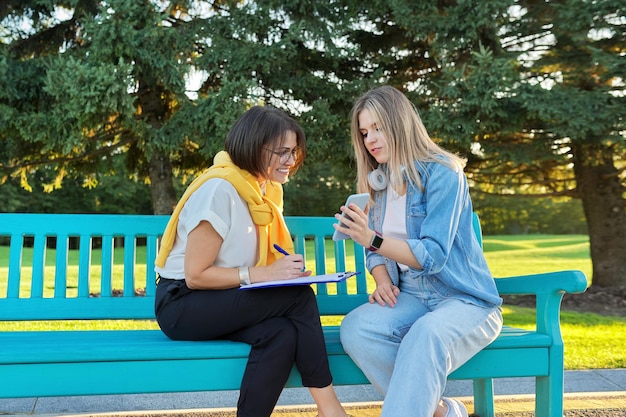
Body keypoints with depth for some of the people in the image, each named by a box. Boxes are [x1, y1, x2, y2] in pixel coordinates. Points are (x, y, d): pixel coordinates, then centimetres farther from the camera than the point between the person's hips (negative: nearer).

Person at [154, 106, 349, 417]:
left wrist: (286, 272, -7)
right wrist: (263, 274, -23)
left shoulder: (265, 191, 7)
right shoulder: (220, 188, -19)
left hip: (222, 302, 7)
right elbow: (196, 275, -19)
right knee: (298, 296, -24)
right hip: (183, 305, -7)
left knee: (282, 333, -26)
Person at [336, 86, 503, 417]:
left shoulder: (442, 172, -9)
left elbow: (434, 255, -16)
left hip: (465, 300, -6)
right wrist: (383, 282, -6)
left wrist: (371, 239, -27)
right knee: (354, 327, -27)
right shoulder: (377, 182, 11)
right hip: (411, 298, 6)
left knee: (427, 334, -40)